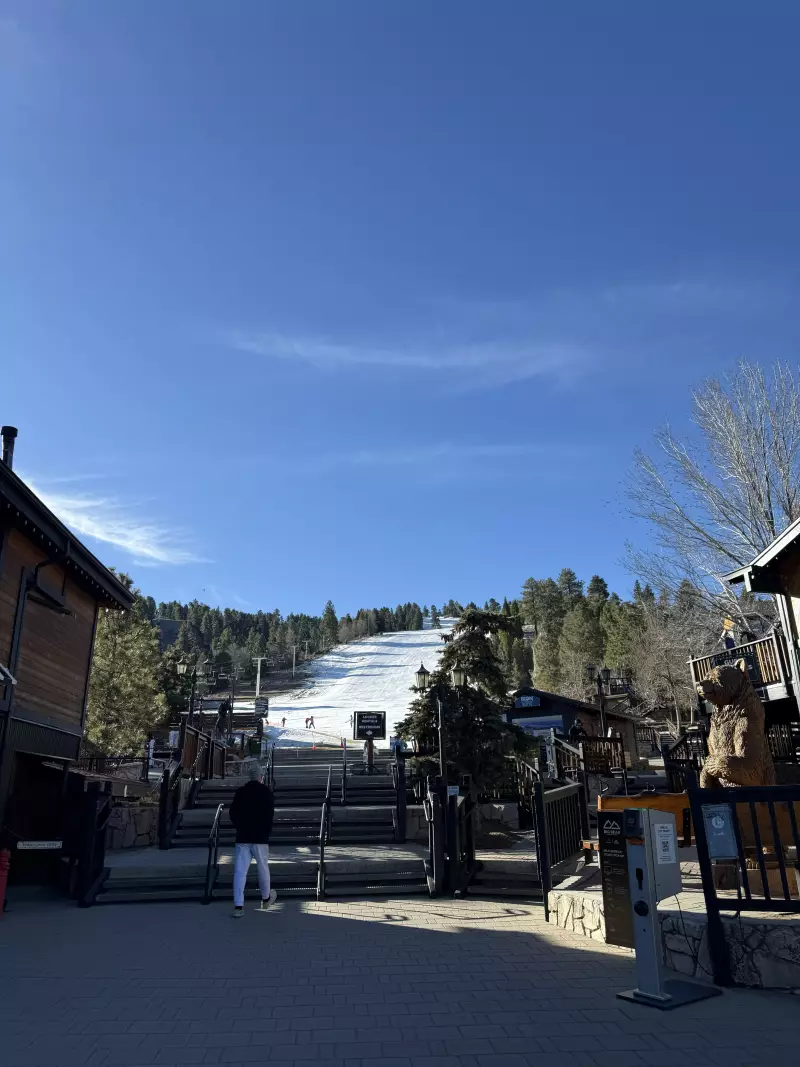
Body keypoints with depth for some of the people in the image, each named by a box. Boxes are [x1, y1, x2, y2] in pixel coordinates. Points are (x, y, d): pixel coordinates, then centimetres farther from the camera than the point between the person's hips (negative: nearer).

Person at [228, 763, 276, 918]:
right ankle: (266, 898, 29)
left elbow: (233, 813, 8)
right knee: (263, 867, 14)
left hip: (242, 837, 2)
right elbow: (270, 814, -5)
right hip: (260, 837, -2)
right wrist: (267, 831, 7)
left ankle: (238, 906, -4)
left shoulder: (240, 792, 3)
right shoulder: (266, 791, -4)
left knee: (240, 870, 1)